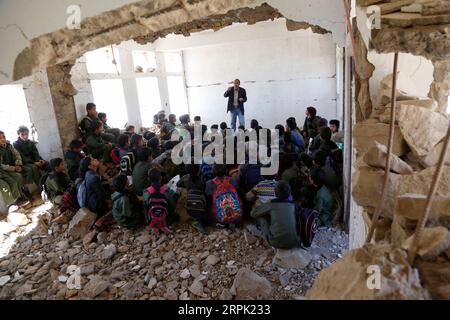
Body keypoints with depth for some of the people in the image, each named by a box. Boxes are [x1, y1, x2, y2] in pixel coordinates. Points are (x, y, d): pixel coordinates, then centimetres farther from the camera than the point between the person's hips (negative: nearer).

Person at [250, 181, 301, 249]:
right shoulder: (293, 205, 7)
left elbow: (253, 213, 11)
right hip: (294, 243, 4)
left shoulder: (271, 204, -3)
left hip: (277, 243, -3)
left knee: (261, 216, 11)